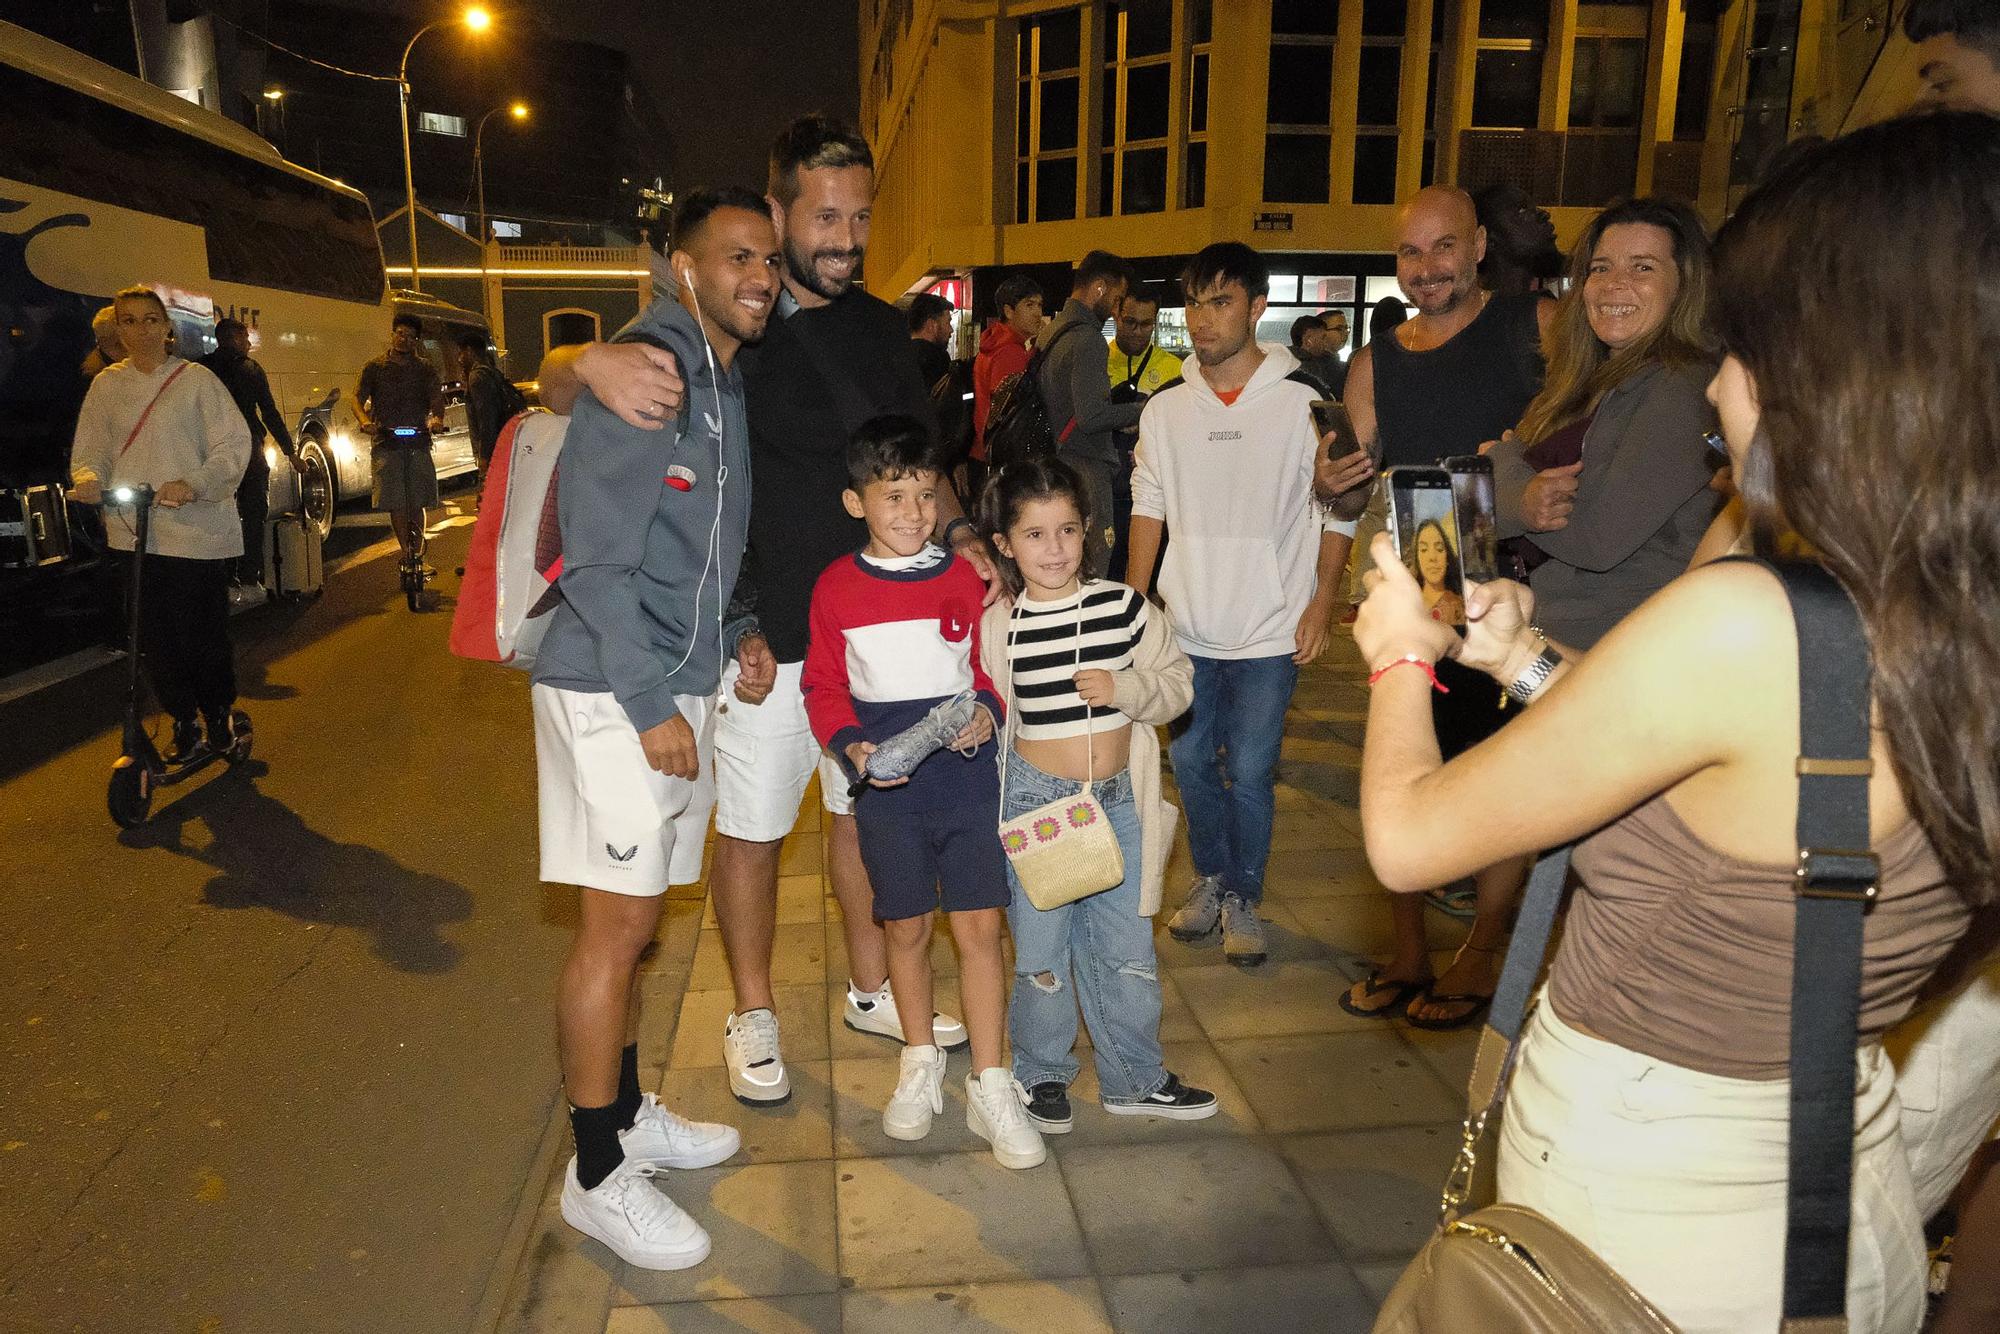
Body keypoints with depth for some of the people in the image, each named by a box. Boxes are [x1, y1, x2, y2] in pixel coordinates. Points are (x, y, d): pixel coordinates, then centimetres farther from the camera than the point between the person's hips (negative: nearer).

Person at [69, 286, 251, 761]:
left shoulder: (197, 380, 1)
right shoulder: (106, 385, 11)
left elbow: (234, 445, -5)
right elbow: (89, 451, 13)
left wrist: (194, 484, -21)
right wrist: (88, 480, -11)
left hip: (196, 529, -3)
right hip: (131, 532, 3)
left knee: (202, 632, -1)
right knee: (154, 637, 5)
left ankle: (219, 716, 20)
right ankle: (183, 725, 19)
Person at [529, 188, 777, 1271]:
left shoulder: (729, 384, 14)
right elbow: (598, 559, -19)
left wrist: (737, 636, 10)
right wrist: (651, 705, -19)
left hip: (679, 687, 8)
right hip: (613, 692, -8)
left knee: (632, 922, 17)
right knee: (617, 927, -2)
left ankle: (627, 1114, 33)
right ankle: (598, 1176, 12)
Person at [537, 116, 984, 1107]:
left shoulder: (879, 327, 6)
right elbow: (550, 379, -11)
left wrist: (955, 533, -6)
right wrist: (591, 364, -35)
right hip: (762, 636, -5)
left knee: (865, 809, 18)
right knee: (752, 829, 9)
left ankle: (871, 990, 38)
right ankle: (753, 1016, 30)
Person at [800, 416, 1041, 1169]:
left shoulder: (963, 578, 0)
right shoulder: (835, 589, -1)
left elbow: (992, 667, 8)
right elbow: (824, 687, 4)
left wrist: (986, 709, -12)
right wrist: (852, 747, -11)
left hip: (967, 773, 0)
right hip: (887, 785, 0)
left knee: (979, 925, 0)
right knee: (905, 927, 12)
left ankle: (989, 1088, 13)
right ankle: (920, 1063, 34)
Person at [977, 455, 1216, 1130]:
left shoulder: (1125, 606, -4)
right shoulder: (998, 627, -7)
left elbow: (1179, 683, 0)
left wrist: (1125, 688, -16)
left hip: (1119, 798, 2)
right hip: (1037, 799, -2)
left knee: (1127, 948, 12)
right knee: (1039, 951, 9)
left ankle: (1134, 1078, 31)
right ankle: (1042, 1074, 31)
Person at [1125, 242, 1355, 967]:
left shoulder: (1303, 403, -5)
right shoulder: (1165, 409, 5)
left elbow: (1338, 508, 0)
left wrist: (1322, 601, -6)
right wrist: (1131, 602, 7)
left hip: (1269, 629, -3)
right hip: (1184, 623, 4)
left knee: (1250, 772, -1)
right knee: (1190, 759, 11)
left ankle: (1243, 895, 20)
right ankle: (1210, 877, 33)